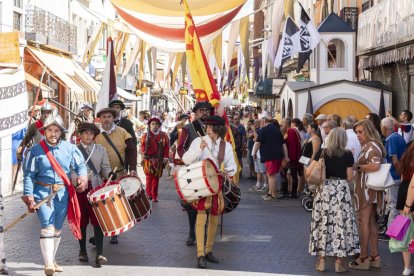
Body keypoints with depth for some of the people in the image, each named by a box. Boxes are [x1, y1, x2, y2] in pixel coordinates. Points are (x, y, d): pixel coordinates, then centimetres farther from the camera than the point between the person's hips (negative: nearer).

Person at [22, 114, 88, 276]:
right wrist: (29, 198, -11)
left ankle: (52, 260, 31)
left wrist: (82, 177, -19)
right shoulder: (36, 151, -5)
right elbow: (29, 175, -5)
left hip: (63, 194, 3)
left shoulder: (69, 148, 1)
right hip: (43, 193, -3)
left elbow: (80, 165, 5)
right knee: (47, 227, -16)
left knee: (57, 229, 14)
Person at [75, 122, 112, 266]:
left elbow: (105, 168, 9)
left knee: (97, 221, -7)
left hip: (96, 189, 0)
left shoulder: (100, 150, 8)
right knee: (81, 222, 8)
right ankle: (83, 251, 24)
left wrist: (110, 174, -13)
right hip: (79, 189, 0)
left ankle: (99, 254, -9)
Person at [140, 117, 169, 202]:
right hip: (148, 159, -1)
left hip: (159, 161, 2)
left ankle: (154, 196, 14)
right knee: (149, 176, -11)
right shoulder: (146, 136, 6)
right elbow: (142, 145, 1)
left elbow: (167, 147, 4)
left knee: (156, 178, 7)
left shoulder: (163, 135, 7)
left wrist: (165, 157, -6)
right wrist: (145, 153, -15)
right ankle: (148, 194, -8)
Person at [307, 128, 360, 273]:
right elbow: (349, 177, 0)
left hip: (324, 189, 1)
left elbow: (308, 172, -1)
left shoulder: (322, 152, -1)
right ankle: (339, 262, 4)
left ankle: (321, 261, 10)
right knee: (341, 223, 3)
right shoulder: (347, 154, -3)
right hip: (341, 190, -1)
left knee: (323, 223, 7)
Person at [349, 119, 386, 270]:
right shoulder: (367, 146, 16)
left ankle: (363, 258, 0)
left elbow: (375, 165, -28)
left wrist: (357, 167, -18)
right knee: (371, 222, 13)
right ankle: (374, 256, 18)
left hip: (367, 189, -10)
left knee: (364, 222, -4)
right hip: (370, 190, 10)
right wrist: (357, 166, 6)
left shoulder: (372, 146, -14)